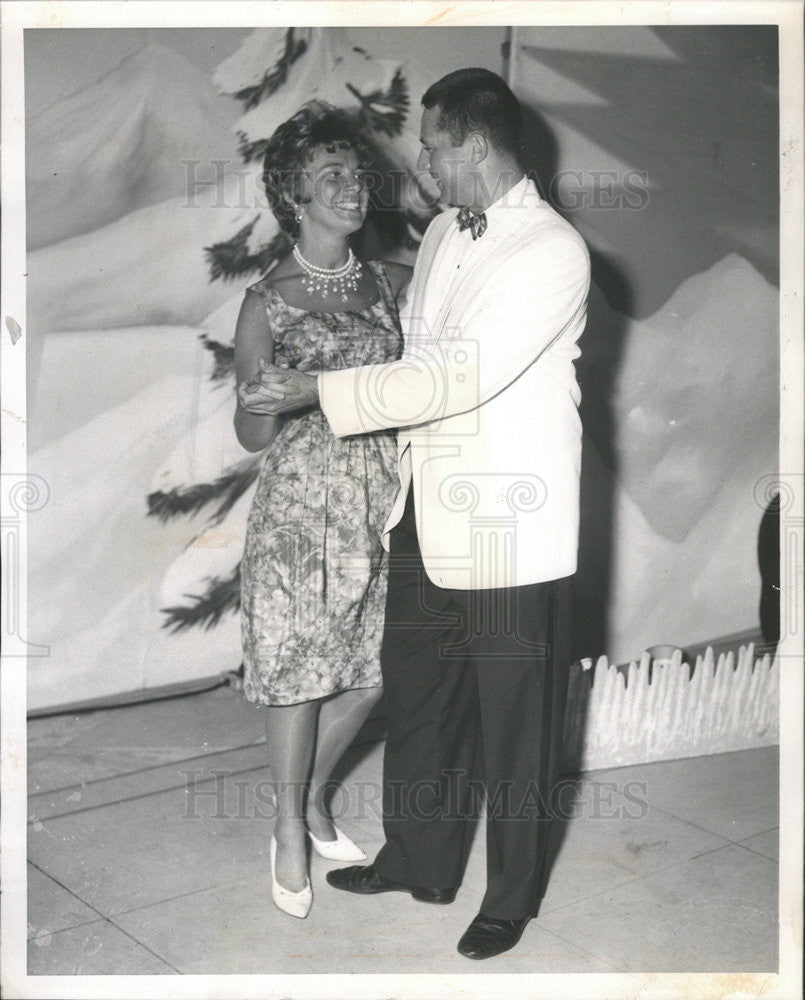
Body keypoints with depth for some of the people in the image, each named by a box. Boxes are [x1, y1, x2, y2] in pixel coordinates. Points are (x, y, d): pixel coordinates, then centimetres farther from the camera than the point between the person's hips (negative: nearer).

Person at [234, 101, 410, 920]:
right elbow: (251, 436, -4)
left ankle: (310, 799, 36)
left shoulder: (391, 282, 5)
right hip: (301, 506, -4)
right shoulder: (268, 302, -7)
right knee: (298, 669, 2)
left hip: (380, 501, 5)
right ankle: (290, 836, 24)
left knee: (371, 670, 10)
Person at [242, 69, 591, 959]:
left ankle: (512, 896, 27)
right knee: (414, 694, 19)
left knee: (513, 723, 8)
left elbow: (458, 375, -24)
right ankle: (418, 860, 38)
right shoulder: (444, 230, 8)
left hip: (508, 527, -8)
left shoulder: (553, 252, -17)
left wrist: (321, 391, -21)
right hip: (426, 515, 8)